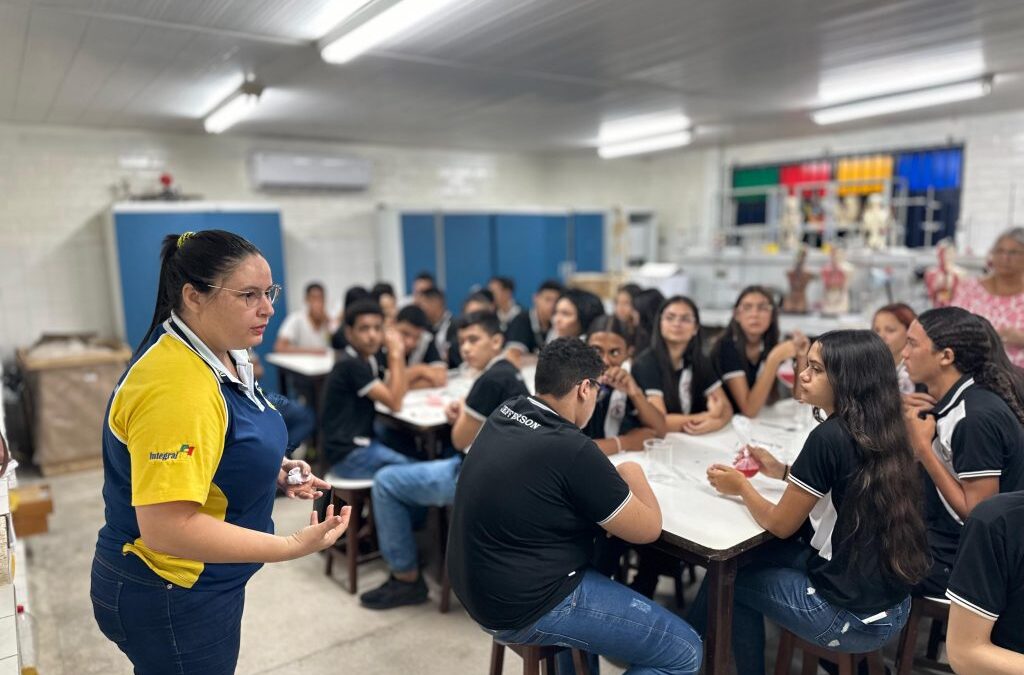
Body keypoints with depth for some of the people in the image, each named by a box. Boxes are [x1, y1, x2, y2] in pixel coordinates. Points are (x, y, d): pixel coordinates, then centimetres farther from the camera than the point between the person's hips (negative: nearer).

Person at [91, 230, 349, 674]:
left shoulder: (222, 355, 0)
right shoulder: (175, 386, -30)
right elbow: (165, 527, -31)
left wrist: (272, 470, -2)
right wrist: (293, 547, -30)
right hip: (170, 599, -9)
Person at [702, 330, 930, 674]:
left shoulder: (829, 436, -22)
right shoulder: (880, 431, 1)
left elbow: (780, 524, -12)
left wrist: (742, 487, 4)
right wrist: (784, 472, 14)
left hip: (855, 617, -8)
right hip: (892, 604, 8)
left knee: (730, 578, 9)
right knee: (758, 556, 18)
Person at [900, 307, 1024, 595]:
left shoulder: (977, 418, -24)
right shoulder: (950, 402, 0)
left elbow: (978, 512, -21)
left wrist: (923, 445, -21)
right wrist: (909, 426, -9)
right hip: (944, 537, 7)